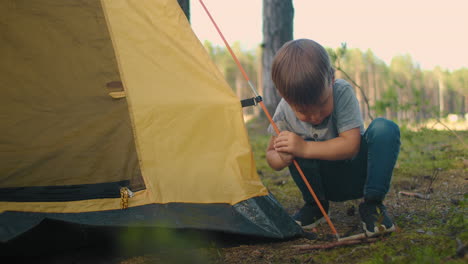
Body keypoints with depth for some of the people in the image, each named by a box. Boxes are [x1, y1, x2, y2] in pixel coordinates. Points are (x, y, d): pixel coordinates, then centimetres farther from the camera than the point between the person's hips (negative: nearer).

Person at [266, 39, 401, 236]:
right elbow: (271, 153, -6)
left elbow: (351, 145, -31)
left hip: (358, 174, -1)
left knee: (385, 129, -29)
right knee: (295, 151, -30)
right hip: (326, 183, 2)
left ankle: (372, 204, -19)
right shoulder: (285, 112, -18)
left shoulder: (342, 92, -26)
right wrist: (282, 159, -32)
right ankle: (315, 205, -4)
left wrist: (305, 148, -40)